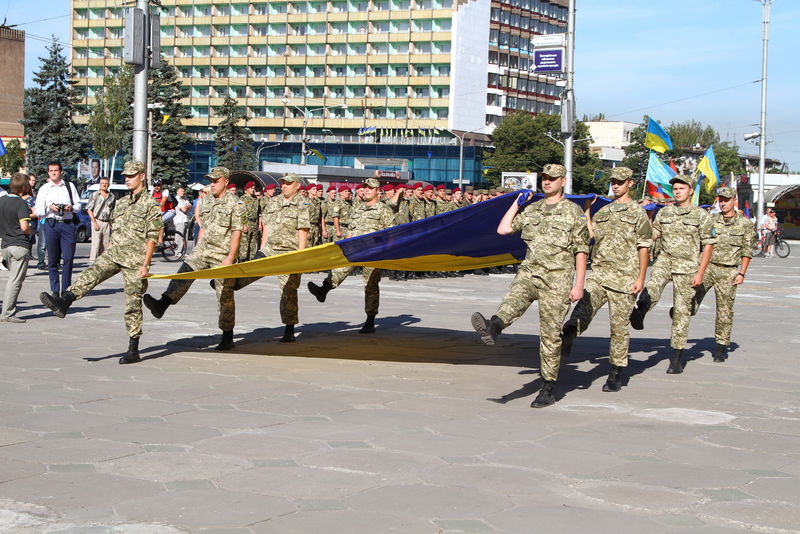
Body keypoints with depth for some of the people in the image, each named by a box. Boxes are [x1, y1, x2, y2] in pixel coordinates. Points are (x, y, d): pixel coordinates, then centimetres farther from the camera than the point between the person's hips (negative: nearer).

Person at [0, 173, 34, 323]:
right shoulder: (21, 204, -14)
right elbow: (24, 227, -22)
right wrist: (31, 231, -1)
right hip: (19, 246, -7)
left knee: (13, 279, 16)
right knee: (15, 281, -4)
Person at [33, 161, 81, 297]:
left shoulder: (70, 186, 12)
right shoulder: (44, 189, 11)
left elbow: (78, 205, 14)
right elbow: (38, 210, 7)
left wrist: (71, 208, -7)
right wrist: (49, 208, -10)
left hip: (68, 224, 0)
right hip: (51, 224, 0)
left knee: (68, 258, -7)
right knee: (53, 259, 1)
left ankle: (66, 289, 2)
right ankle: (55, 290, 8)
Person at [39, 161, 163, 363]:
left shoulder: (150, 204, -4)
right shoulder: (121, 203, 18)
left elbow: (152, 238, -9)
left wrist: (145, 264, -15)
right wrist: (107, 255, 18)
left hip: (135, 259, -6)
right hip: (114, 252, 6)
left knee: (133, 304, -3)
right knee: (91, 274, -21)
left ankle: (133, 350, 2)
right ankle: (64, 302, -40)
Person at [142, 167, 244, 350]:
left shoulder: (235, 204, -8)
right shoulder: (206, 201, 14)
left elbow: (236, 233, -12)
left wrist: (230, 258, -19)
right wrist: (197, 251, 16)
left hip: (223, 254, -6)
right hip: (203, 249, 6)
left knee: (225, 295, 1)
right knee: (185, 272, -18)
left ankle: (227, 338, 10)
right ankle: (162, 305, -34)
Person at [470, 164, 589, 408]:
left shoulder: (574, 212, 3)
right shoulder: (531, 210, 15)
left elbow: (581, 251, 1)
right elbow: (503, 229, 11)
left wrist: (579, 285, -6)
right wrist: (517, 203, 13)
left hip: (557, 279, -3)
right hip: (529, 271, 3)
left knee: (550, 334, -1)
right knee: (513, 299, -31)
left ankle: (548, 389, 6)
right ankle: (492, 328, -61)